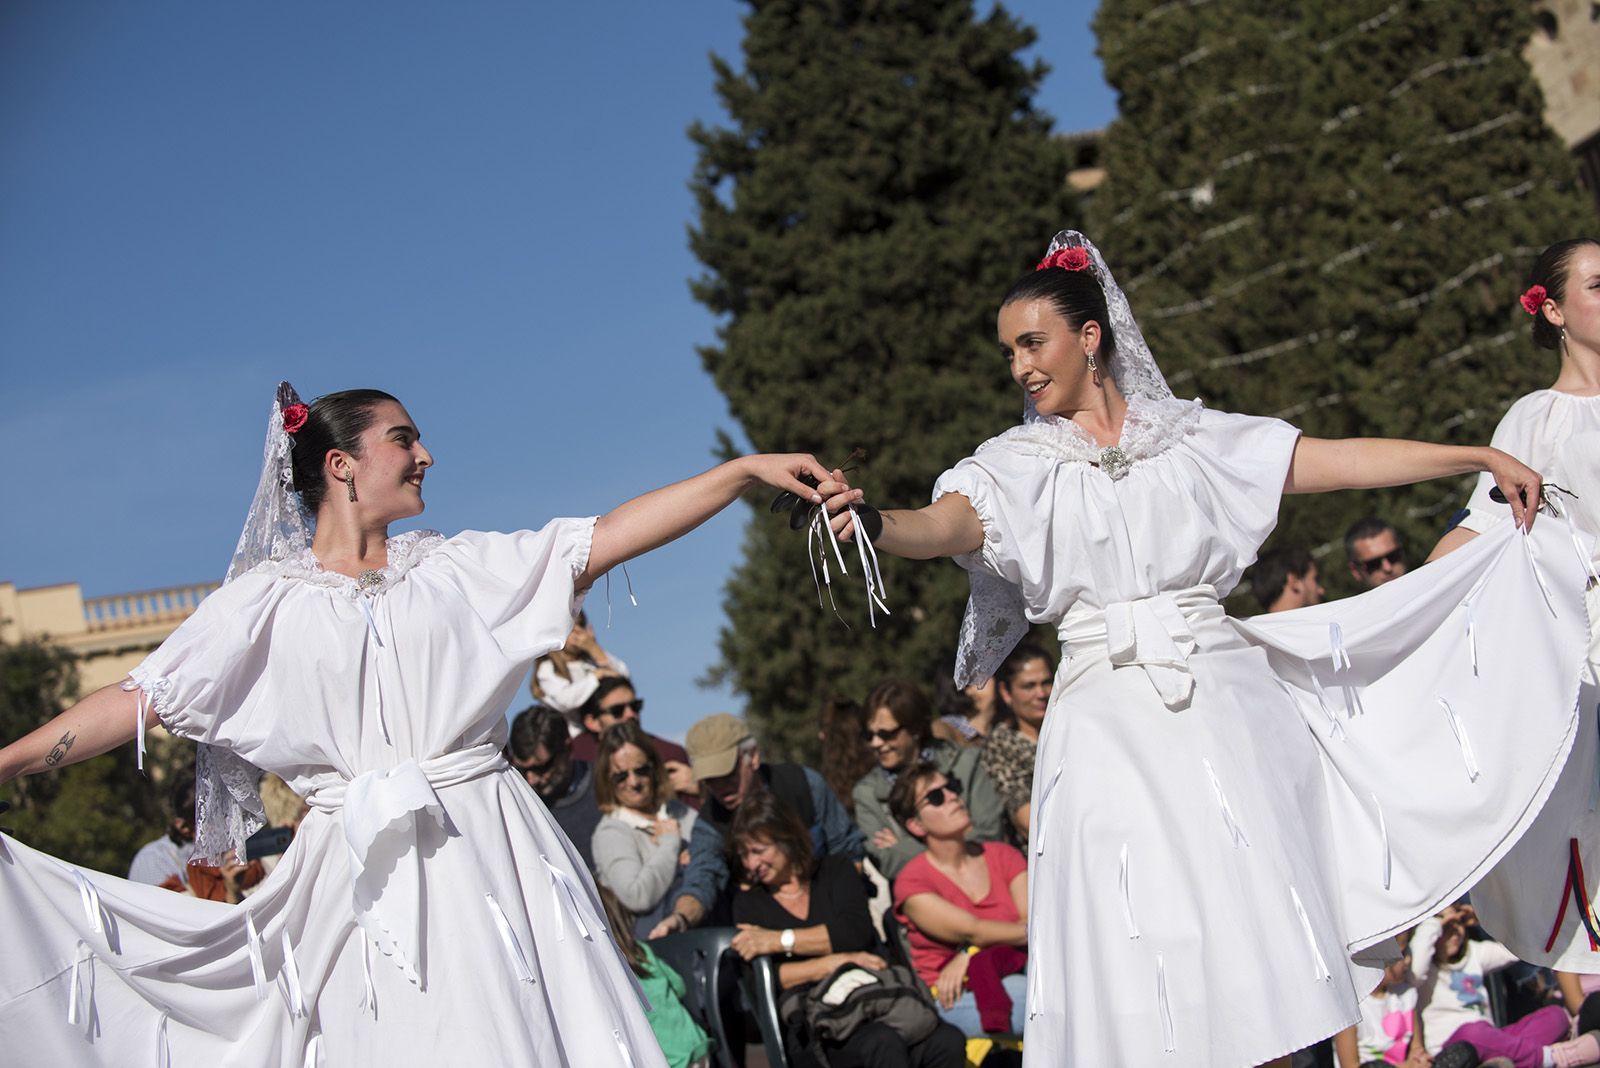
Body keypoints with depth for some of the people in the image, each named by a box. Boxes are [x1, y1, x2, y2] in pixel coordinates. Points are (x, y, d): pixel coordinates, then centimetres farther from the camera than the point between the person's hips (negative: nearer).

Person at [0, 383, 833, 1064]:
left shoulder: (454, 567, 12)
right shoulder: (270, 596, 6)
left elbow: (608, 538, 7)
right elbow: (139, 700, 1)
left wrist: (744, 471, 0)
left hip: (486, 852, 2)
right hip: (363, 873, -2)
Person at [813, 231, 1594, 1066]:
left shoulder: (1190, 436, 10)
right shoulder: (1019, 465, 6)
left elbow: (1337, 462, 11)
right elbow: (942, 528, -13)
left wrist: (1479, 457, 8)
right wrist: (872, 522, -36)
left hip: (1223, 706, 1)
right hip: (1110, 727, -1)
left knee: (1259, 924, -3)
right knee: (1134, 952, -6)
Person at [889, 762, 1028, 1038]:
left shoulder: (1003, 855, 12)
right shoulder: (913, 882, -2)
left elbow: (1033, 918, -3)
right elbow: (972, 930, -13)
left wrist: (970, 954, -16)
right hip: (951, 1000, -5)